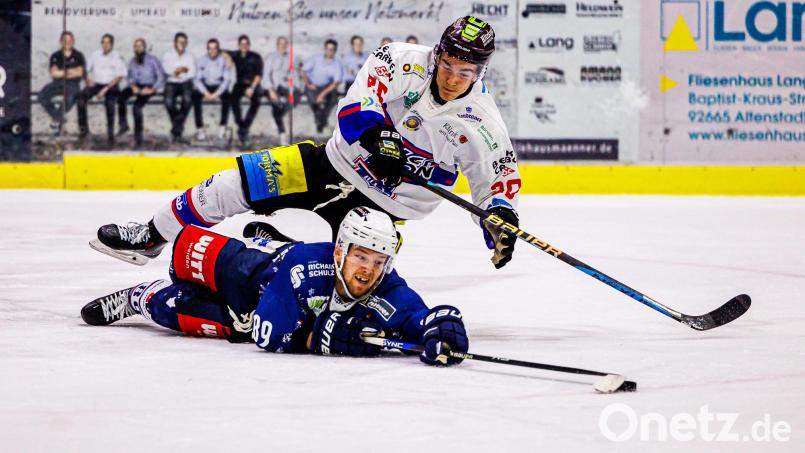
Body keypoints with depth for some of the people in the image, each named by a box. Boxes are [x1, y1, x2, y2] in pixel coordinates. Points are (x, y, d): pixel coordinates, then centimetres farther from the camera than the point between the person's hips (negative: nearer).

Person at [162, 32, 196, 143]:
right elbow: (167, 70, -6)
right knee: (169, 102, -32)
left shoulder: (189, 57, 14)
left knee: (187, 99, -33)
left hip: (185, 84, 1)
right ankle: (179, 128, -12)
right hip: (171, 84, -1)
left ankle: (176, 131, -27)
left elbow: (192, 73, 0)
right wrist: (184, 69, -7)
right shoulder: (167, 56, 10)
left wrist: (177, 71, -10)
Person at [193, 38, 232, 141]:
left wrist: (216, 94, -21)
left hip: (219, 87, -1)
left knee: (226, 96, -34)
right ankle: (200, 128, -28)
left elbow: (227, 80, -9)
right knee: (195, 96, -31)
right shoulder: (201, 61, -2)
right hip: (205, 87, 1)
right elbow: (198, 79, -5)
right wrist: (206, 93, -21)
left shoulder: (223, 61, -5)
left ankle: (222, 126, -19)